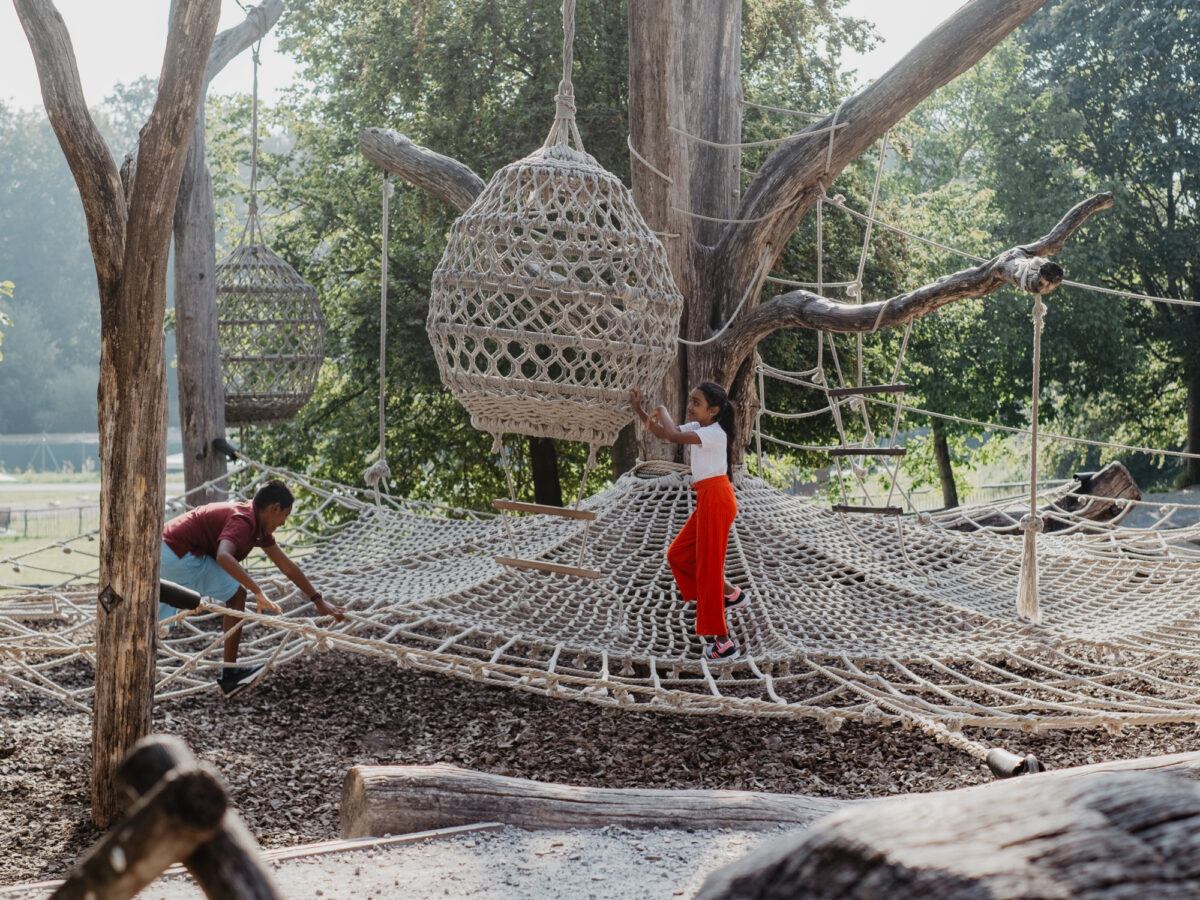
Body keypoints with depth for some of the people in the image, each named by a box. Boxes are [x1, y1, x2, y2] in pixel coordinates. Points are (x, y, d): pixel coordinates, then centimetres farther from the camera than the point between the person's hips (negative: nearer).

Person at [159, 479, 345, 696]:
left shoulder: (258, 526, 13)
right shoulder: (243, 522, -18)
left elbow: (287, 566, 18)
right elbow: (223, 556, -39)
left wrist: (318, 601, 19)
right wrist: (258, 592, -42)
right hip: (178, 554, -10)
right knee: (236, 594, -2)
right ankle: (230, 675, 3)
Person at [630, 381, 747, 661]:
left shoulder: (714, 433, -18)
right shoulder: (696, 428, 11)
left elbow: (673, 435, -32)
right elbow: (662, 433, 15)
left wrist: (662, 412, -14)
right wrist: (639, 409, 3)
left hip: (716, 498, -10)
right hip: (706, 499, 10)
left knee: (709, 566, -7)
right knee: (679, 555, 17)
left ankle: (724, 643, -4)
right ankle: (731, 594, 25)